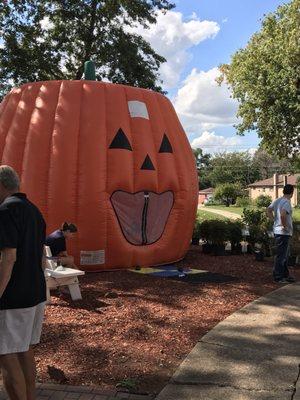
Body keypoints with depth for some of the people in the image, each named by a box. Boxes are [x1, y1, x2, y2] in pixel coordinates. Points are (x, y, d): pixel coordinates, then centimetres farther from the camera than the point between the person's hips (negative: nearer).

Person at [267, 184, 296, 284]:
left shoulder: (277, 200, 9)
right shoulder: (287, 202, -18)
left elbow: (268, 210, 13)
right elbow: (283, 215, -33)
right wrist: (285, 226, -21)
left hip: (277, 230, 9)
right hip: (283, 232, -9)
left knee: (285, 254, 19)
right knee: (281, 255, -1)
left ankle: (285, 275, 29)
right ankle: (278, 277, 6)